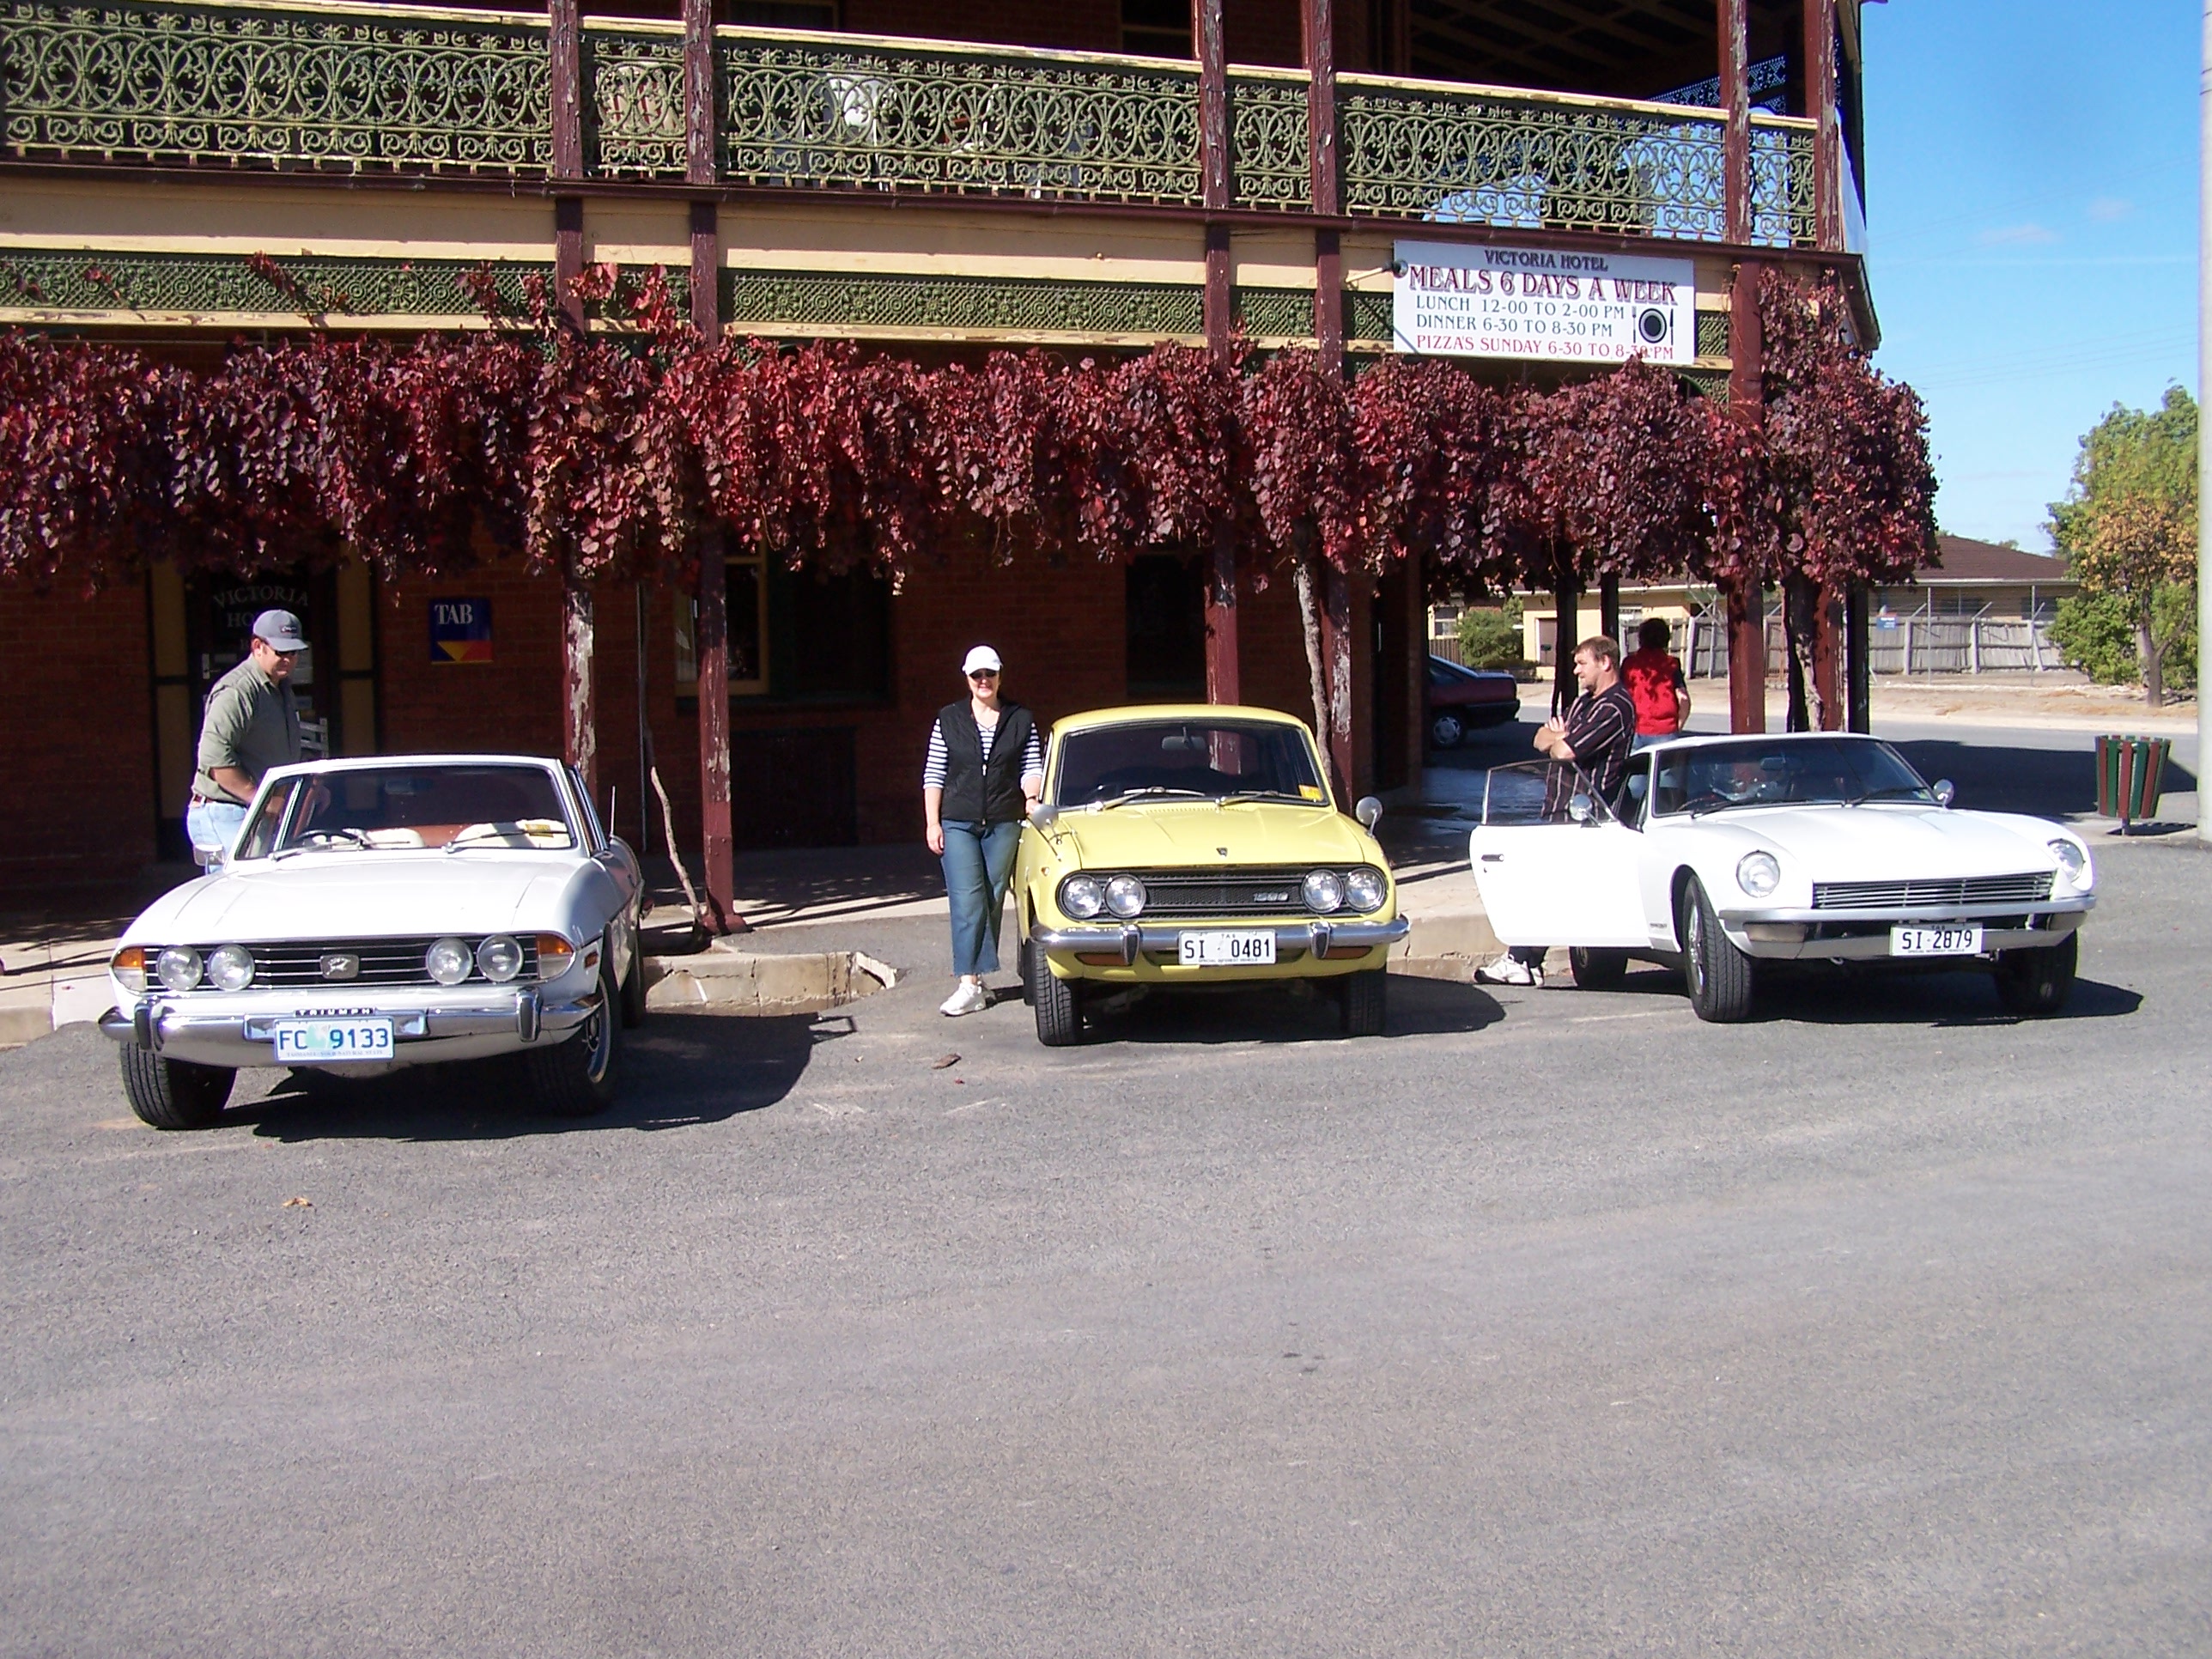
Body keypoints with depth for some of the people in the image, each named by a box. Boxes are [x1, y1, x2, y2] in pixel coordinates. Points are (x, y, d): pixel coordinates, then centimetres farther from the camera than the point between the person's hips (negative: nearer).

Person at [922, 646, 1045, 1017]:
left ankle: (978, 978, 14)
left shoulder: (1021, 720, 9)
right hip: (958, 823, -2)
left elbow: (1032, 767, 5)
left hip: (1003, 823, 2)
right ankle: (969, 985, -14)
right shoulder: (948, 720, 6)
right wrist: (932, 823, -2)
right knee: (967, 902, -10)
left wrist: (1031, 798, -15)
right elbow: (933, 775, 5)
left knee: (993, 902, 5)